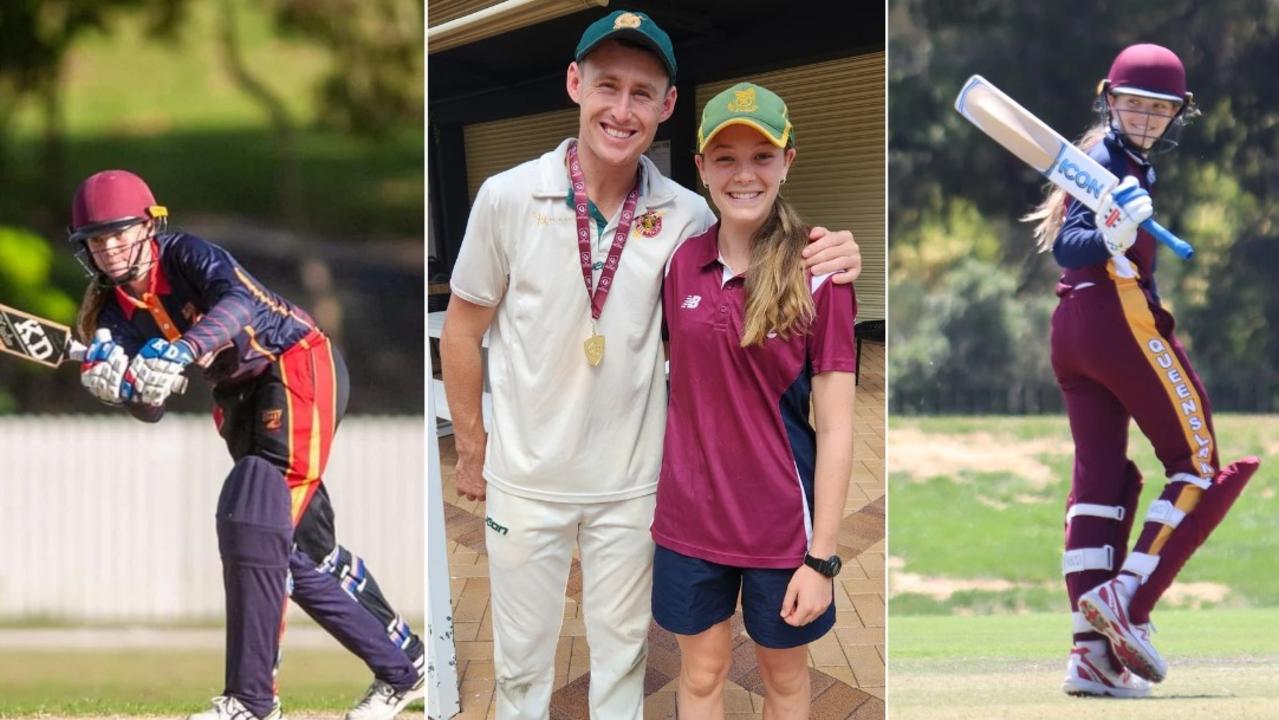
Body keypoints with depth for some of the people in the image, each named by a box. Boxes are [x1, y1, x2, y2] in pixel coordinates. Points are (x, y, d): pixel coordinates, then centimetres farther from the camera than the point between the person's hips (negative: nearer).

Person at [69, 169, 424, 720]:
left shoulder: (185, 255, -17)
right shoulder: (113, 310, 1)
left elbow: (238, 300, -38)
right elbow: (151, 409, -5)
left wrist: (180, 352, -54)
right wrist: (114, 381, -27)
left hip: (298, 365, -8)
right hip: (241, 399, 8)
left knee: (253, 513, -23)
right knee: (301, 546, 7)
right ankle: (400, 666, 22)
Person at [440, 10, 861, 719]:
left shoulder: (684, 216, -9)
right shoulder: (509, 197, -13)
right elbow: (463, 328, -1)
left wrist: (824, 267, -24)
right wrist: (470, 447, 4)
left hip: (632, 481, 1)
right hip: (526, 476, -1)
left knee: (621, 651, 16)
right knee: (520, 660, 12)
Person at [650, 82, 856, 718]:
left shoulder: (816, 277, -13)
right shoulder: (680, 263, -2)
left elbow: (835, 428, -12)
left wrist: (822, 557, -14)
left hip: (781, 522, -3)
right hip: (691, 516, 3)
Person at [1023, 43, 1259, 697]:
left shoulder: (1129, 164, 19)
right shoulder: (1110, 161, -9)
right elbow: (1066, 246, -21)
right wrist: (1112, 237, -38)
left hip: (1072, 327, 10)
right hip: (1121, 317, -10)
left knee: (1100, 479, 5)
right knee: (1197, 465, -3)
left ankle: (1093, 652, -1)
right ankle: (1126, 599, -16)